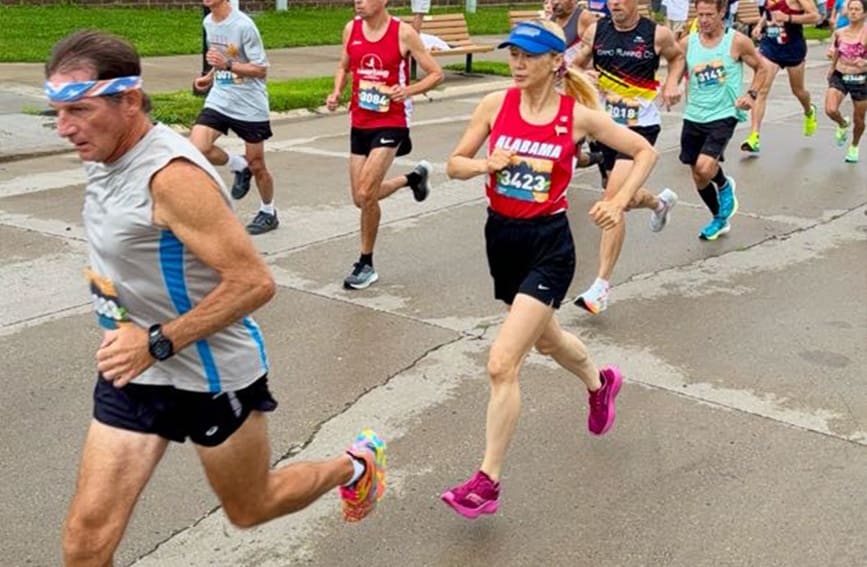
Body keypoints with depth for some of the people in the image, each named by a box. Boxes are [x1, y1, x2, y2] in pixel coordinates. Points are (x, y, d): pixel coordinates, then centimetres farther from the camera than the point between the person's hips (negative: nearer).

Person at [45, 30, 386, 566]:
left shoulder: (172, 175, -27)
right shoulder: (107, 159, 0)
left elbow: (255, 282, -29)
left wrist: (157, 344, -27)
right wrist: (134, 336, 12)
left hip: (212, 376, -7)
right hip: (135, 373, 7)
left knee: (250, 509, 18)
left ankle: (355, 466, 45)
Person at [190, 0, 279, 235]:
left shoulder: (243, 25, -17)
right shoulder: (208, 22, 5)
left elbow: (261, 69, -16)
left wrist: (228, 65, -28)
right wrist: (210, 76, 6)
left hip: (250, 106, -6)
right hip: (219, 100, 6)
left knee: (256, 165, 6)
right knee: (197, 147, -16)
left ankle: (268, 213, 29)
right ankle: (240, 166, 12)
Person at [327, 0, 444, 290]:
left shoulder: (403, 33, -11)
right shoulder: (351, 29, 3)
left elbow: (436, 74, -6)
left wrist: (409, 90, -23)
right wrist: (337, 92, -1)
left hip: (391, 123, -6)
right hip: (360, 123, 6)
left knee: (365, 194, -15)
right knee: (362, 198, 11)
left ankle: (366, 264, 5)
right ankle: (414, 178, 39)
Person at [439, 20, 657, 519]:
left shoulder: (579, 116, -9)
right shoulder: (495, 105, -2)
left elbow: (645, 152, 2)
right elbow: (455, 164, 2)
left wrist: (619, 204, -9)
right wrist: (486, 164, -18)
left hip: (548, 244, -5)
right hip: (501, 237, 5)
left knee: (503, 363, -15)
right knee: (546, 339, 27)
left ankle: (487, 483, -2)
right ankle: (601, 382, 60)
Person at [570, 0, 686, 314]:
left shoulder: (657, 34, -7)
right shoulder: (596, 31, -1)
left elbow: (678, 56, 13)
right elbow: (577, 65, 9)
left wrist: (672, 83, -5)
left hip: (641, 126, -5)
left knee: (613, 199, -17)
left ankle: (602, 285, -12)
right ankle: (661, 202, 59)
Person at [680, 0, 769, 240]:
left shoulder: (737, 41, -7)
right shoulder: (687, 43, 1)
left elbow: (761, 68, 6)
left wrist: (751, 94, -8)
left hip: (724, 115, -4)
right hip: (694, 116, 4)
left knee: (705, 167, -25)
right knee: (698, 178, 10)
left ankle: (725, 186, 12)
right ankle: (720, 219, 35)